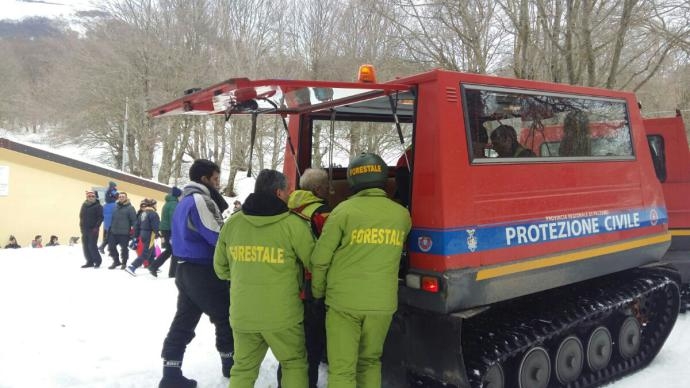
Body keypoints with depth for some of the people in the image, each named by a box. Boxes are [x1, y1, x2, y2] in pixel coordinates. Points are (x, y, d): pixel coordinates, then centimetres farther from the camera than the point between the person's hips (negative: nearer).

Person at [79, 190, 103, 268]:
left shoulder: (98, 206, -8)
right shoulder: (84, 205, 12)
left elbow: (101, 217, -12)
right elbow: (81, 216, 19)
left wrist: (96, 227, -18)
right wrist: (82, 226, 10)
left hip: (93, 229, -7)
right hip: (85, 229, 7)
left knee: (92, 246, -9)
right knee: (85, 246, 7)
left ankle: (97, 261, 5)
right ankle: (90, 262, 16)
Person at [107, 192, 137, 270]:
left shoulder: (130, 208, -5)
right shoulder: (115, 206, 11)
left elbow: (134, 219, -9)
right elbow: (112, 218, 19)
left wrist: (133, 229, -17)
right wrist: (110, 228, 17)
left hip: (124, 233, -5)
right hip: (113, 232, 6)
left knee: (124, 248, 3)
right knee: (111, 247, 7)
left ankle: (124, 263, 20)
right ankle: (116, 261, 25)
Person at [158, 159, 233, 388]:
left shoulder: (184, 201, 15)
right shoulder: (201, 200, -17)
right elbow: (217, 236, -21)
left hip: (186, 269, 9)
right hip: (204, 271, -9)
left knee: (184, 320, 11)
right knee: (225, 317, 7)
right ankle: (230, 363, 22)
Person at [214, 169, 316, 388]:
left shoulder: (232, 223, 2)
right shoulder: (293, 224, -12)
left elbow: (221, 268, 12)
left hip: (242, 312, 4)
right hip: (282, 313, -4)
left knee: (243, 368, 18)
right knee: (294, 364, 16)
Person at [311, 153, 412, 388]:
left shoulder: (345, 210, -9)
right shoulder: (401, 214, 2)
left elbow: (321, 258, -6)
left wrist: (318, 291, 9)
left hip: (344, 302, -3)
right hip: (383, 303, 4)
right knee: (370, 362, 21)